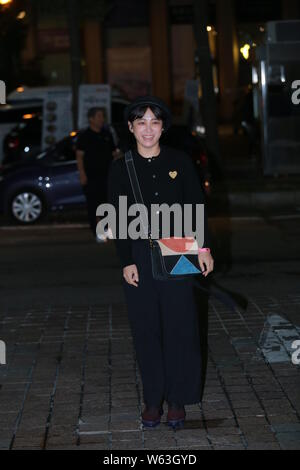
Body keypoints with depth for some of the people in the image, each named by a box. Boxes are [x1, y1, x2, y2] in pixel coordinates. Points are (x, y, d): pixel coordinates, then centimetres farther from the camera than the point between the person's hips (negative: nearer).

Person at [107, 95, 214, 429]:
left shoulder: (180, 162, 2)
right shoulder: (120, 169, 2)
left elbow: (196, 206, 7)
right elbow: (117, 219, 2)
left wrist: (203, 247, 1)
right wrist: (126, 261, -4)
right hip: (139, 257, 0)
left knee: (180, 327, 2)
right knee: (146, 330, 5)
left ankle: (177, 399, 14)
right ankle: (153, 399, 16)